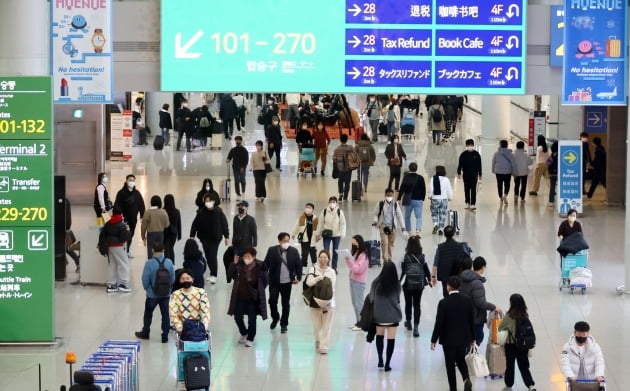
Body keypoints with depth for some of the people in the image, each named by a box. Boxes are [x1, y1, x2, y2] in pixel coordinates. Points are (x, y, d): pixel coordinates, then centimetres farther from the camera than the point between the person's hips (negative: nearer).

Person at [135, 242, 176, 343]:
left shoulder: (149, 263, -18)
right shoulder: (169, 262, -8)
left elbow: (145, 279, -14)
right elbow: (173, 278, -2)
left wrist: (147, 288, 5)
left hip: (152, 294, -2)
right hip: (166, 294, 2)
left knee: (148, 314, 17)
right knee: (165, 315, 10)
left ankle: (145, 333, 31)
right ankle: (165, 336, 13)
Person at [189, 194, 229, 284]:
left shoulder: (218, 212, -8)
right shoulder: (201, 213, -4)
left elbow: (224, 224, -4)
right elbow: (195, 224, 0)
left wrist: (226, 236, -3)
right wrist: (192, 235, -5)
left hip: (215, 238, -3)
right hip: (205, 238, 3)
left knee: (212, 256, -10)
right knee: (208, 256, 8)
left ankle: (213, 275, -8)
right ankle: (212, 273, 21)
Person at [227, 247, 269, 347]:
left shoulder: (260, 266, -16)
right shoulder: (239, 264, -11)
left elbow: (265, 281, -6)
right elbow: (231, 274, -5)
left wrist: (258, 290, -4)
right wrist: (234, 264, -18)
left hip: (253, 297, -3)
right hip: (240, 296, 3)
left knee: (252, 319, 3)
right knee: (237, 317, 11)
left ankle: (250, 339, 21)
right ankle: (244, 333, 38)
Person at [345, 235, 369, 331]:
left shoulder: (363, 255, -16)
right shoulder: (355, 252, 10)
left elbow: (358, 269, -22)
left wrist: (350, 260, -23)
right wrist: (347, 259, 1)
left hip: (359, 282, -9)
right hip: (353, 279, 9)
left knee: (358, 303, -3)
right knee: (354, 302, 12)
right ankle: (358, 322, 19)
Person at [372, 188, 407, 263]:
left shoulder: (395, 204, -3)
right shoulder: (380, 204, -8)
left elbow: (400, 216, 2)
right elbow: (375, 214, 3)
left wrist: (403, 228, 1)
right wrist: (375, 221, -16)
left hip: (392, 227, 2)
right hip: (383, 226, -2)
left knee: (391, 243, 9)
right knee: (385, 242, -14)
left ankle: (389, 258, 25)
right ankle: (385, 258, -5)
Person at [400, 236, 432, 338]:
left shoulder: (406, 257, -10)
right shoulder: (421, 256, -4)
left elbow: (403, 271, -11)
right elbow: (426, 269, 3)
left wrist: (400, 282, -5)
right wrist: (429, 280, 18)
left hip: (408, 284, -1)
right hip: (419, 284, 1)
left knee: (408, 303, 18)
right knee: (417, 305, 4)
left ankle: (408, 322, 37)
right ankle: (416, 327, -7)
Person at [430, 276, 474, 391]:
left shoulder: (443, 303, -19)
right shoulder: (467, 301, -7)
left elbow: (439, 323, -14)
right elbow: (471, 321, 2)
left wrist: (434, 340, -2)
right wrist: (472, 337, 14)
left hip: (448, 339, -4)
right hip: (463, 337, 4)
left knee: (450, 364, 10)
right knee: (461, 360, 22)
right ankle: (466, 379, -2)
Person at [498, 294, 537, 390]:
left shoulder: (509, 315, -16)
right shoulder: (525, 315, -7)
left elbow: (500, 328, -3)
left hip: (511, 344, -3)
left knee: (510, 365, 17)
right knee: (524, 366, 8)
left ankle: (509, 382, 31)